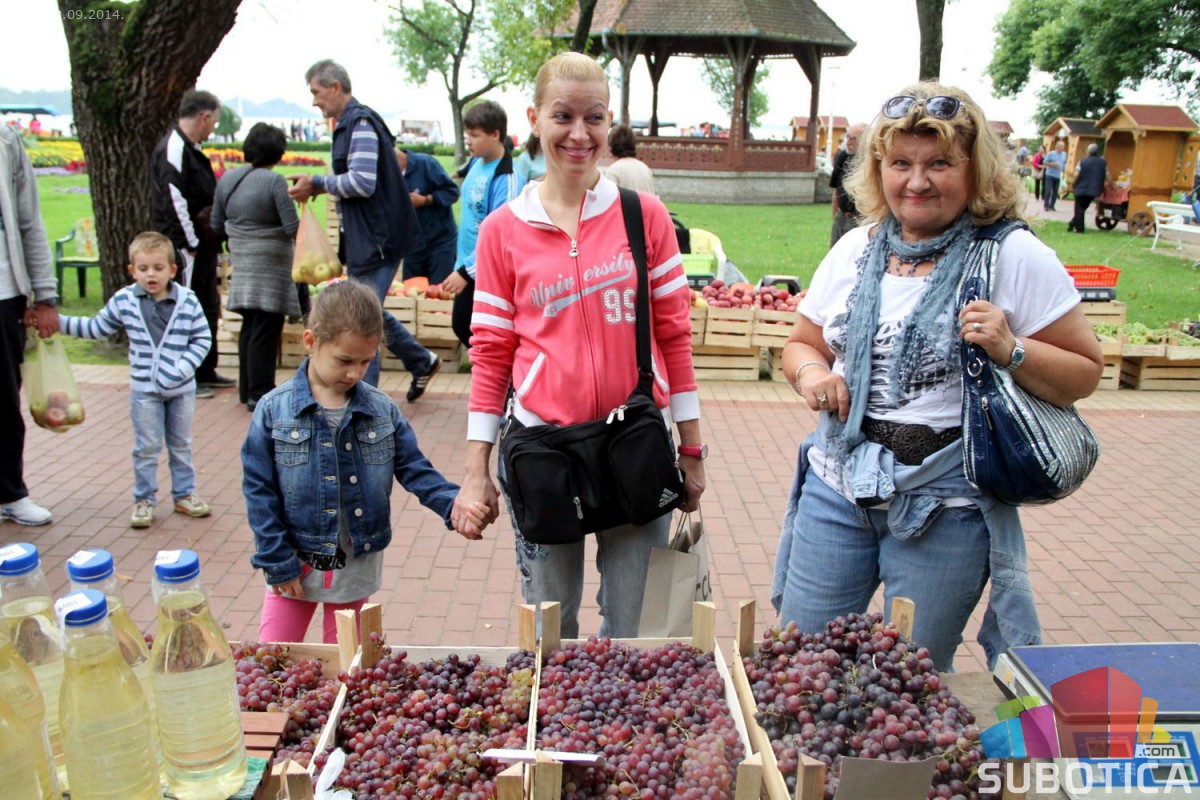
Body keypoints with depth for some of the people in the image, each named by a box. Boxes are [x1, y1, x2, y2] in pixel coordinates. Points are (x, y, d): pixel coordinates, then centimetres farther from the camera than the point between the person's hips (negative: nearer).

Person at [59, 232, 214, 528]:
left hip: (181, 388, 0)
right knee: (146, 447, 7)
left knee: (181, 444, 15)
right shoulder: (123, 301, -4)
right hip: (144, 389, 0)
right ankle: (144, 499, 19)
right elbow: (97, 327, 9)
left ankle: (184, 494, 27)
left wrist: (182, 368, -17)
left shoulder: (188, 300, -8)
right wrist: (57, 321, 4)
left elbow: (203, 338, -6)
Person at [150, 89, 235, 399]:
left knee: (208, 307, 16)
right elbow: (174, 202, -20)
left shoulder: (191, 149, 17)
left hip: (202, 245, 10)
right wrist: (191, 244, -18)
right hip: (185, 248, -10)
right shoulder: (173, 149, -15)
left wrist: (211, 241, 13)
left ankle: (205, 371, 27)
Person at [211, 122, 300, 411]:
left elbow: (217, 225, 11)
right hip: (270, 262, -7)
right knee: (266, 329, -3)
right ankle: (260, 393, -1)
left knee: (249, 326, 15)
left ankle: (247, 388, 22)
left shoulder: (227, 179, 6)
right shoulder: (274, 181, -14)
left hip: (241, 260, 7)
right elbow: (292, 227, -17)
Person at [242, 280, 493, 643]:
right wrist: (278, 563, -9)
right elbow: (259, 492, -8)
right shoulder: (273, 410, -11)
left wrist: (454, 505, -20)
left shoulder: (383, 411, -6)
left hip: (357, 569, 2)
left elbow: (416, 470, -2)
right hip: (295, 566, -1)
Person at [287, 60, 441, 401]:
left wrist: (317, 183, -13)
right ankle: (422, 362, 31)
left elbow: (363, 182, -24)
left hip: (376, 239, -10)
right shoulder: (350, 123, 17)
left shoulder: (360, 123, -15)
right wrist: (319, 188, 8)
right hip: (364, 240, 10)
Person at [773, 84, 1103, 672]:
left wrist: (1011, 352, -21)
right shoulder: (854, 251, 5)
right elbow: (802, 344, 15)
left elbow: (1085, 374, -3)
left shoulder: (1016, 258, -7)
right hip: (837, 487, 4)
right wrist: (810, 372, -7)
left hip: (946, 504, -3)